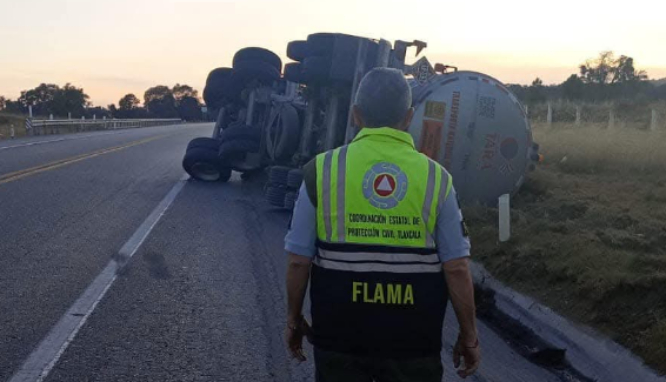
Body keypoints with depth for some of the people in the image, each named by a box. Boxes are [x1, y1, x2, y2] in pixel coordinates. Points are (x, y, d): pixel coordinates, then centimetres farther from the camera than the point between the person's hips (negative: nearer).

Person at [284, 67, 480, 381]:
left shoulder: (322, 171, -6)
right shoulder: (435, 178, -6)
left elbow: (298, 261, -3)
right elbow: (456, 268, -6)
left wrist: (294, 320, 11)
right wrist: (469, 335, 6)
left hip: (339, 337, 0)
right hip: (413, 343, 0)